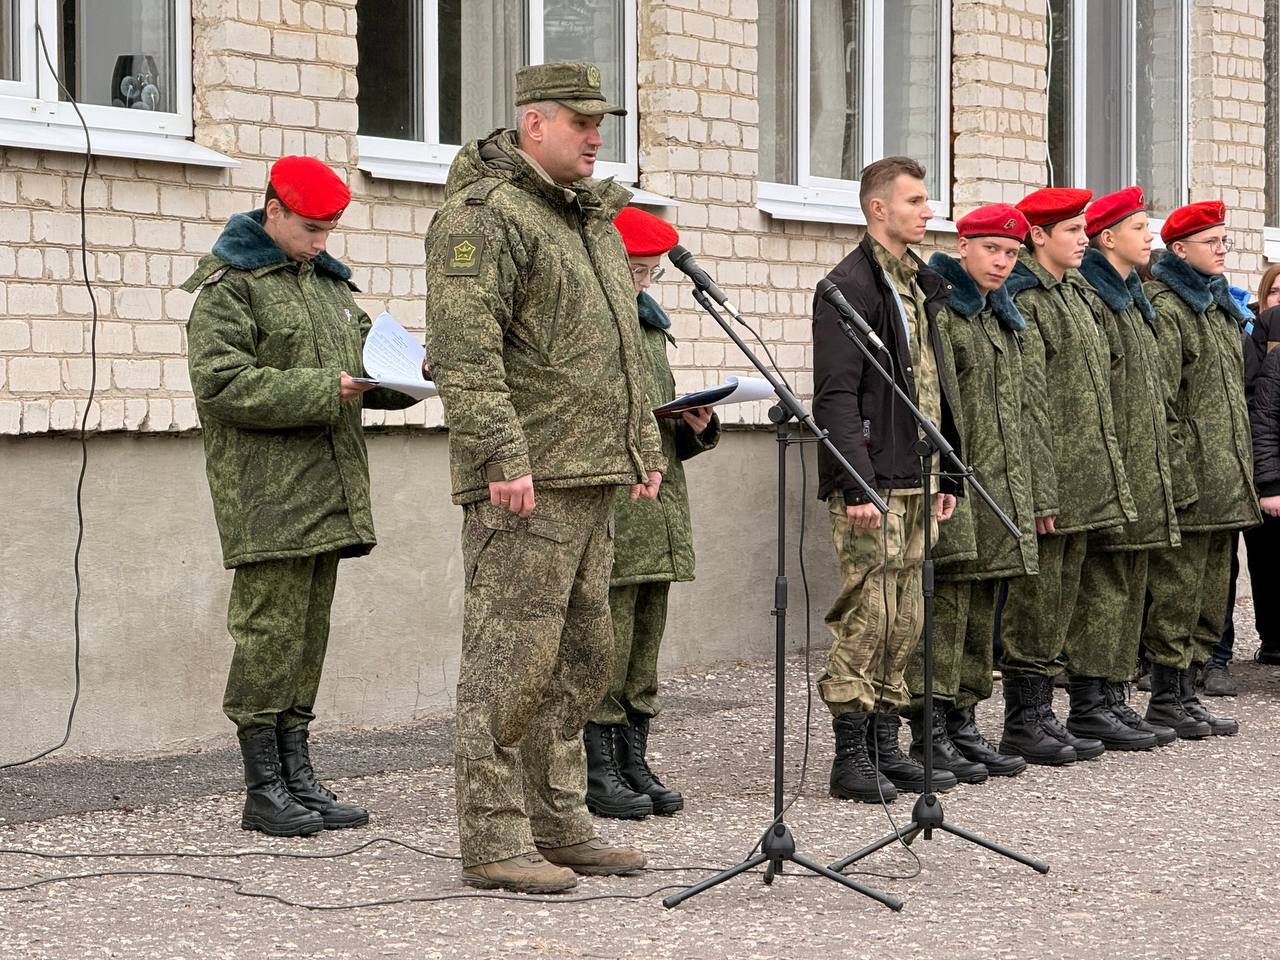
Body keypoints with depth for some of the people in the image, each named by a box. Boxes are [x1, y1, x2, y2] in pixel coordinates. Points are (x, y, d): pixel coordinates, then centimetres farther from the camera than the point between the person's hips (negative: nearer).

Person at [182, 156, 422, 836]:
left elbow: (365, 360, 24)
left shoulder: (328, 283, 19)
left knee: (309, 635, 10)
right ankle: (264, 791, -1)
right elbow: (222, 384, -16)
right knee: (269, 634, -7)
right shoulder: (228, 287, -5)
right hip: (267, 498, -8)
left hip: (328, 493, 8)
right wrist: (326, 391, -20)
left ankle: (298, 778, 15)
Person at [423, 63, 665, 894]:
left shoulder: (595, 220, 20)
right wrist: (501, 454, -25)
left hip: (592, 480, 10)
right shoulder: (484, 216, -10)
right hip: (526, 484, -10)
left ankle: (560, 828, 21)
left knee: (580, 661, 13)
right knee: (513, 659, -8)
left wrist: (645, 446, 22)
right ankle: (494, 842, -4)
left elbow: (624, 352, 28)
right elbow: (465, 349, -19)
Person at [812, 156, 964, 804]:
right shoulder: (849, 286, -10)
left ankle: (885, 748, 16)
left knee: (904, 620, 10)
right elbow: (837, 394, -16)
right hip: (871, 482, -9)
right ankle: (852, 756, -2)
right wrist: (857, 483, -21)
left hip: (915, 481, 9)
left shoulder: (919, 286, 18)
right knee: (866, 616, -7)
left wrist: (946, 474, 17)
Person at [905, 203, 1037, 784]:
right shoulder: (937, 307, -9)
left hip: (999, 485, 9)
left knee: (980, 610, 11)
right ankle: (929, 732, -5)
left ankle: (962, 723, 17)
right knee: (944, 604, -8)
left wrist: (1020, 487, 22)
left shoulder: (1002, 317, 20)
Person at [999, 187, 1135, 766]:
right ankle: (1021, 723, 4)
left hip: (1083, 480, 9)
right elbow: (1028, 403, -17)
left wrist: (1107, 474, 17)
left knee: (1061, 602, 12)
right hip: (1048, 480, -9)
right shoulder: (1024, 299, -12)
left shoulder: (1075, 294, 17)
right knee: (1035, 603, -3)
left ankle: (1040, 713, 18)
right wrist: (1041, 493, -21)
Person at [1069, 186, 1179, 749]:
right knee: (1102, 584, -8)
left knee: (1128, 588, 10)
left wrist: (1159, 465, 22)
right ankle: (1089, 707, -5)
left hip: (1144, 467, 10)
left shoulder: (1132, 299, 21)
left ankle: (1114, 696, 14)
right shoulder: (1089, 299, -11)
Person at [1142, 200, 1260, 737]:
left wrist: (1241, 468, 20)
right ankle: (1167, 698, 2)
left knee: (1210, 592, 12)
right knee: (1177, 589, -4)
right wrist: (1177, 475, -20)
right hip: (1191, 477, -9)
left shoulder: (1219, 306, 19)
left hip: (1226, 480, 9)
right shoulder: (1165, 309, -10)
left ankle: (1185, 692, 18)